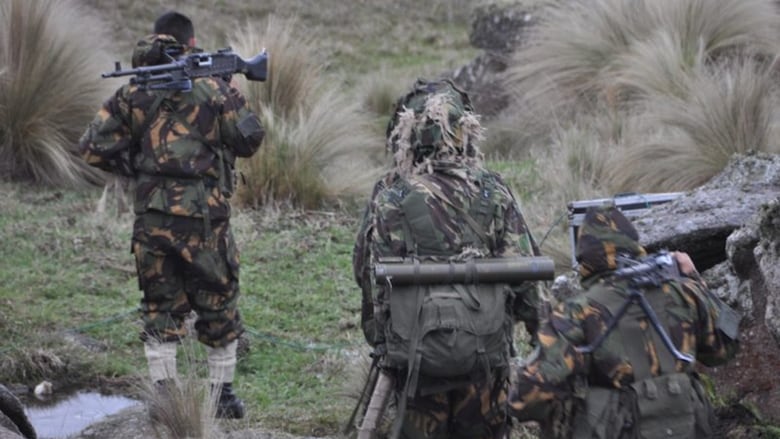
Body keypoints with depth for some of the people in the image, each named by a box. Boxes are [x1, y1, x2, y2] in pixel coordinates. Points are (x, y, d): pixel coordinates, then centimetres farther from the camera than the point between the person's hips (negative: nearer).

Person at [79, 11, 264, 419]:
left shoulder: (133, 93, 1)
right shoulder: (214, 89, -6)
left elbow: (93, 148, -1)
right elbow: (250, 140, 1)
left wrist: (132, 166, 13)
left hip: (151, 219, 2)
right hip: (204, 219, -2)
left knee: (159, 311, 11)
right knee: (219, 310, 12)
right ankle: (222, 395, 19)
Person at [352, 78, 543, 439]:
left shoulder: (390, 196, -7)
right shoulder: (493, 192, -3)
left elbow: (367, 272, -2)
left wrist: (377, 337, 12)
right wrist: (538, 327, 14)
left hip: (416, 349, -1)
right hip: (486, 351, 1)